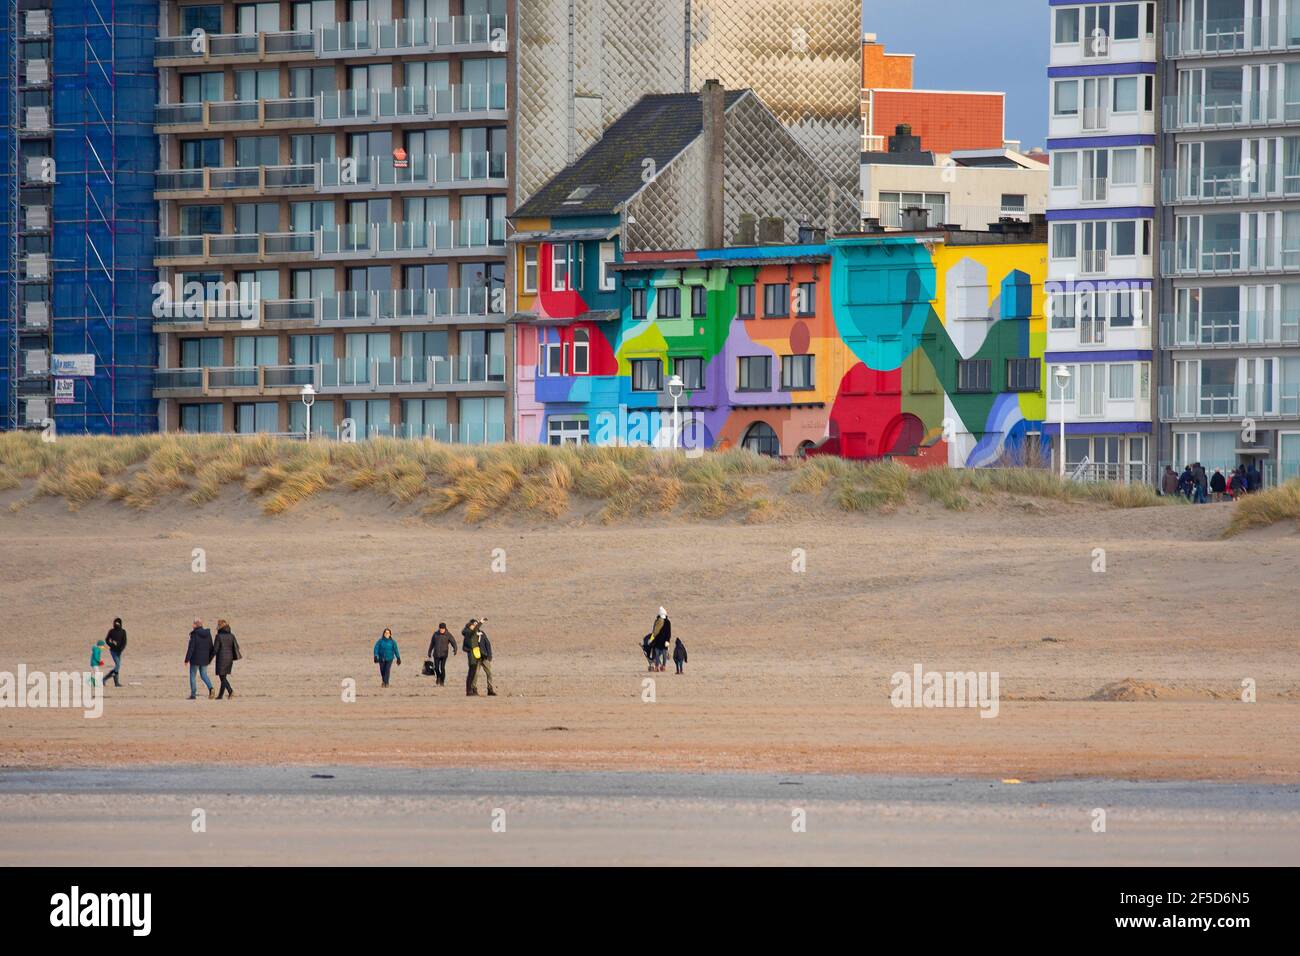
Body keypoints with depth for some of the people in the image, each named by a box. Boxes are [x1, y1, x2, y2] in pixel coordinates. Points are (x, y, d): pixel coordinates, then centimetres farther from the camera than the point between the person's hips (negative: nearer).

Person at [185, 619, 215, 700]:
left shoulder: (194, 634, -14)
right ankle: (210, 688, -11)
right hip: (205, 659, 5)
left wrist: (187, 659, -9)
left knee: (192, 676, 9)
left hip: (195, 659, -5)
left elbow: (191, 648, -16)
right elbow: (211, 647, 7)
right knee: (204, 675, 14)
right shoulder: (208, 634, 3)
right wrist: (210, 659, 17)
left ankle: (193, 694, 9)